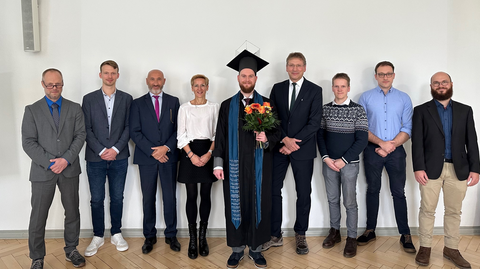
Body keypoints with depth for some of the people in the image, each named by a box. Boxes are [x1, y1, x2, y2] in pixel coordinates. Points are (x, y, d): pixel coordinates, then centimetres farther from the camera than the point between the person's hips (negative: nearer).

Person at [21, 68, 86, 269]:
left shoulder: (75, 108, 6)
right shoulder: (32, 110, 3)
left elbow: (80, 135, -1)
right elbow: (28, 142, -4)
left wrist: (66, 159, -13)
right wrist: (49, 162, -14)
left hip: (69, 170, 2)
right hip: (42, 170, -1)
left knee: (72, 213, 11)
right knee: (38, 217, 4)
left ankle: (71, 250, 28)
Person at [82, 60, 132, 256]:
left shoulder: (126, 99, 5)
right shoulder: (89, 99, 3)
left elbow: (128, 127, 0)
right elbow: (86, 129, -2)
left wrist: (116, 149, -10)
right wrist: (101, 151, -11)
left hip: (119, 157, 1)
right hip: (95, 158, 0)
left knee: (117, 198, 10)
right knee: (97, 199, 7)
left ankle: (116, 234, 24)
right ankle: (98, 237, 22)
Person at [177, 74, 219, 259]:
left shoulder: (214, 107, 6)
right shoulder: (184, 108, 5)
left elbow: (218, 133, 2)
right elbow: (181, 135, 2)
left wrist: (209, 153, -10)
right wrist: (192, 155, -10)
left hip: (208, 153, 1)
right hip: (189, 152, 0)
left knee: (205, 195, 6)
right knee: (191, 196, 2)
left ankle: (203, 236, 18)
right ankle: (192, 239, 12)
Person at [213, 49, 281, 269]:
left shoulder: (267, 104, 4)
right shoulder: (227, 106, 5)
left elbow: (277, 132, 5)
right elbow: (220, 136, 3)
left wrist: (267, 138, -17)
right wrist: (218, 163, -5)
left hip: (259, 165, 0)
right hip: (234, 165, 0)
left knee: (259, 204, 6)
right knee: (235, 205, 7)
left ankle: (256, 249, 22)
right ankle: (237, 249, 22)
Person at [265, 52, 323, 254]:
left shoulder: (315, 90, 1)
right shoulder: (277, 88, 8)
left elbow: (315, 122, -8)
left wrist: (294, 142, -14)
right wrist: (285, 139, -12)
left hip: (303, 149, -2)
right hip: (278, 148, 2)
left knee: (303, 193, 6)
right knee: (273, 190, 3)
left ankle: (300, 235, 24)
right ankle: (275, 236, 17)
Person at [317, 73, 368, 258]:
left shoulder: (358, 110, -5)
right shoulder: (325, 109, 4)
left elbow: (362, 140, -9)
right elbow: (320, 135, 6)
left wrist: (343, 160, -13)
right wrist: (326, 158, -7)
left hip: (349, 164, -3)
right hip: (329, 163, 3)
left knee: (350, 202, 4)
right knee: (332, 199, 13)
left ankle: (352, 238, 17)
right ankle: (334, 231, 29)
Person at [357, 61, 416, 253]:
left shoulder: (404, 98, 5)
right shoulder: (366, 97, 3)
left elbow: (408, 128, 0)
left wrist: (391, 145, -13)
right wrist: (381, 143, -13)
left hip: (396, 151, 0)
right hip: (372, 150, 0)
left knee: (398, 192, 3)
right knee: (372, 190, 10)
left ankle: (405, 235, 13)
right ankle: (370, 230, 21)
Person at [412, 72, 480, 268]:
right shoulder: (421, 110, 2)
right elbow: (417, 142, -4)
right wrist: (418, 168, -12)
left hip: (458, 169, 2)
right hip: (431, 168, -2)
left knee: (454, 211, 11)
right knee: (427, 210, 5)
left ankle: (451, 249, 24)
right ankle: (425, 247, 17)